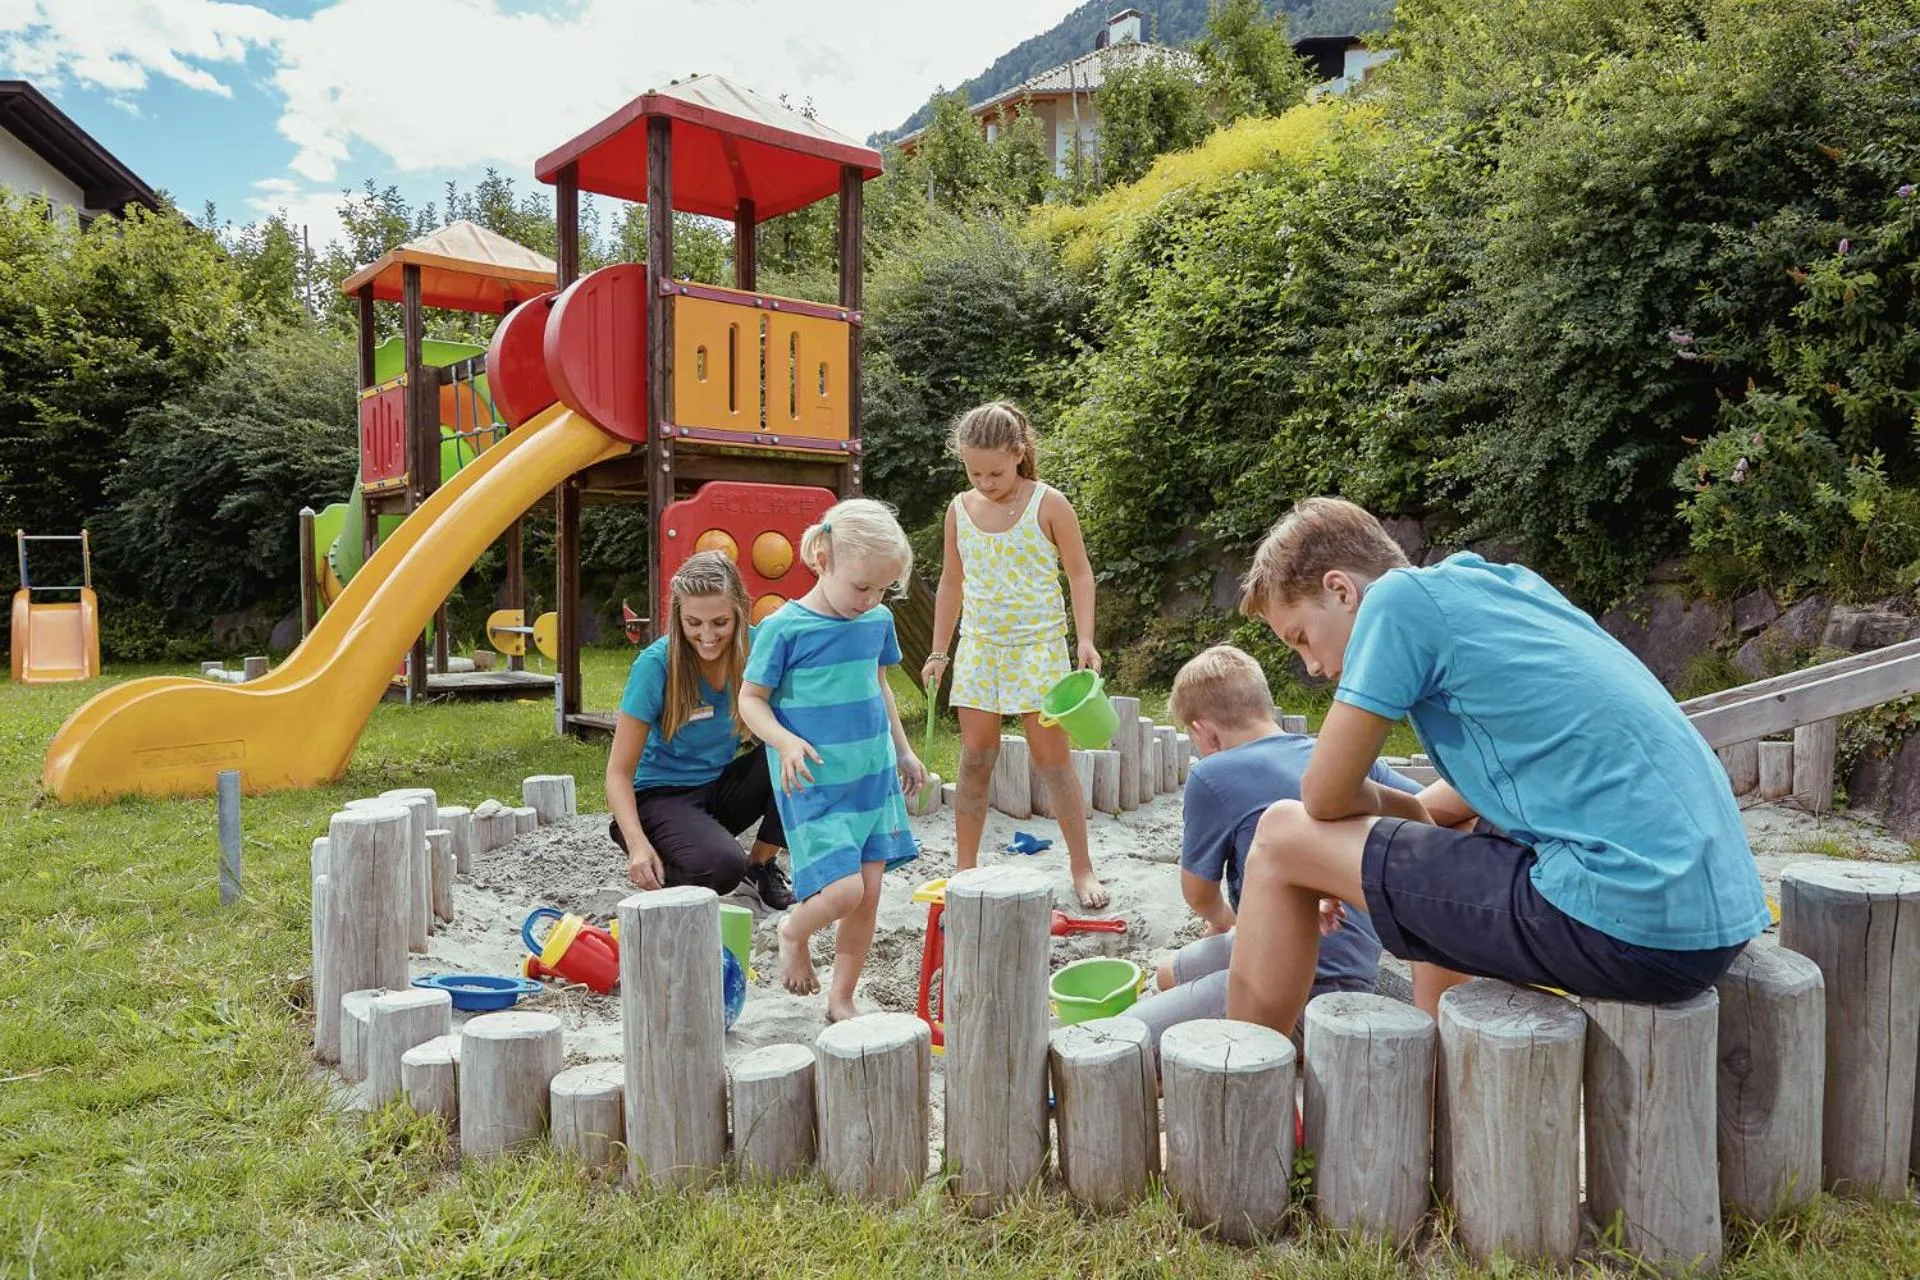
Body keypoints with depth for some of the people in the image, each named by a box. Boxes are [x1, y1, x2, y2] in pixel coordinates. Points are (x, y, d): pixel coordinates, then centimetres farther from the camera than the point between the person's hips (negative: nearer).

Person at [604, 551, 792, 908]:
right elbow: (619, 772, -18)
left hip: (721, 786, 4)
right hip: (662, 795, -4)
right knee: (721, 866, -34)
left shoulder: (752, 648, -11)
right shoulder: (656, 664, -21)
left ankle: (762, 863, -1)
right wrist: (638, 845, -33)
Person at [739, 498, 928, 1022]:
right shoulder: (784, 628, -13)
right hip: (814, 784, -6)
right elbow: (751, 698, -6)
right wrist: (785, 742, -23)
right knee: (844, 890, -15)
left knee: (869, 895, 7)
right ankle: (793, 933, 20)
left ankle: (841, 1000, 25)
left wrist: (903, 750, 22)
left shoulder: (878, 621, 4)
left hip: (873, 777, 6)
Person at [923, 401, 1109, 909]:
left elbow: (1080, 575, -3)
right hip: (979, 646, 3)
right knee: (975, 759, 4)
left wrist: (1085, 639, -13)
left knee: (1052, 760, 1)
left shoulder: (1049, 504, -7)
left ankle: (1081, 867, 13)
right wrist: (939, 651, 12)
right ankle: (964, 869, 14)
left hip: (1038, 646, -3)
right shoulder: (960, 509, 4)